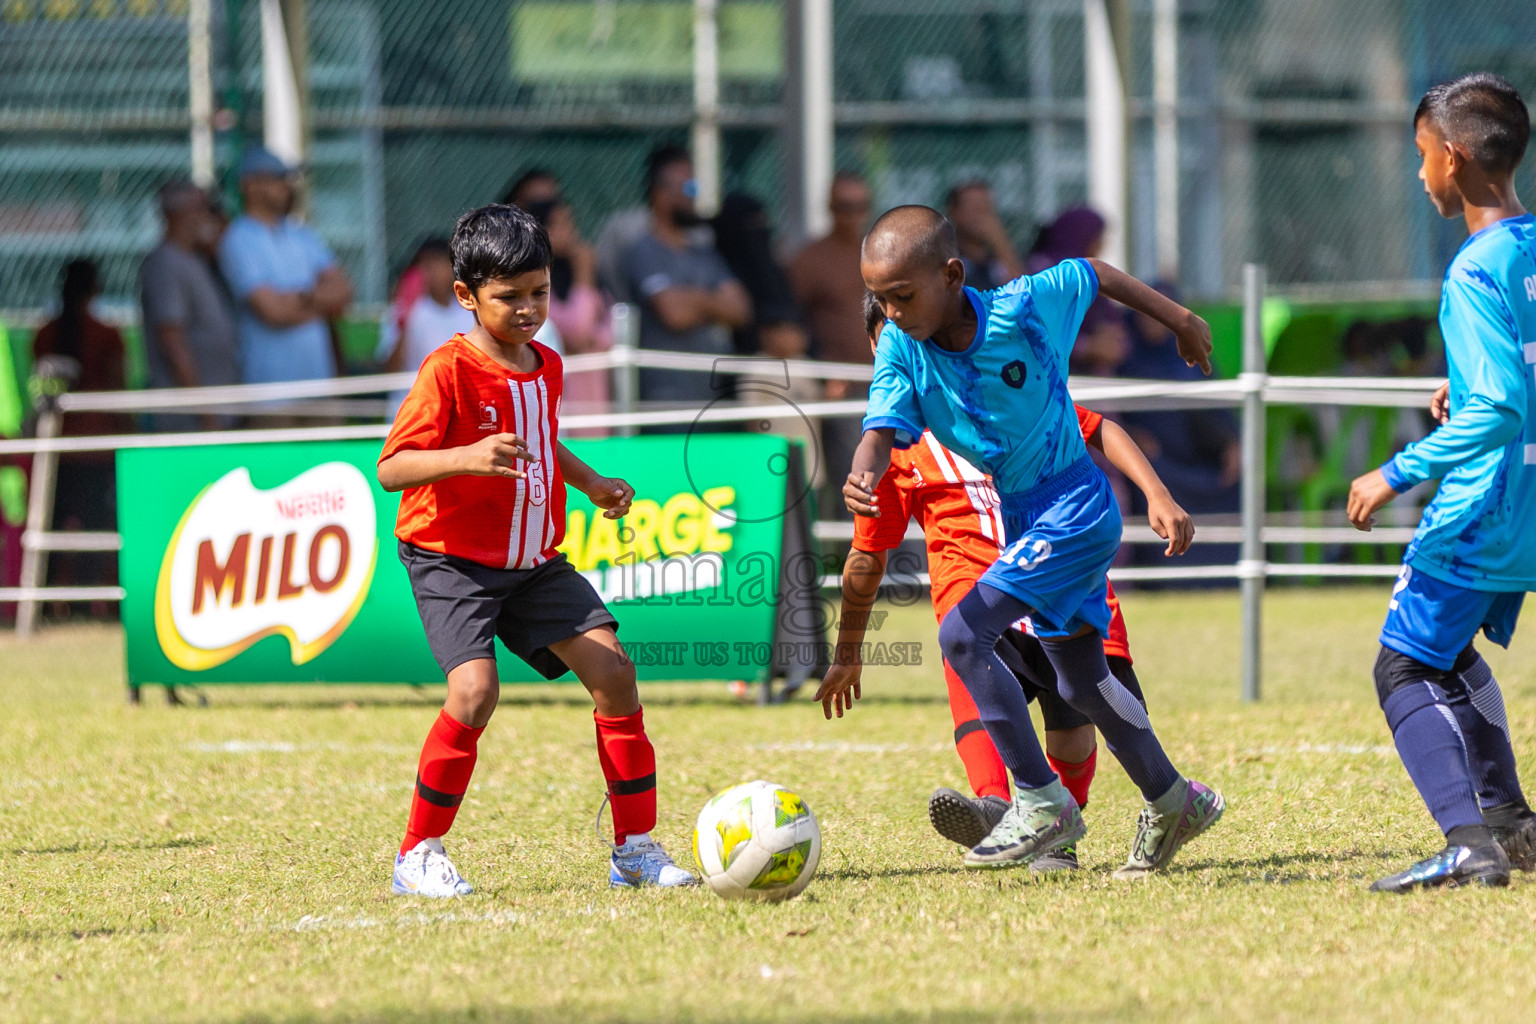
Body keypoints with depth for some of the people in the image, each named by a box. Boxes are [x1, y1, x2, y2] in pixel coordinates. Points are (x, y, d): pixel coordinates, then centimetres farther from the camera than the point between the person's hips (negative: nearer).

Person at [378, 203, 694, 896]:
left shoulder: (545, 366, 8)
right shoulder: (449, 371, -16)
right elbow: (391, 468, -24)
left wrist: (587, 481, 18)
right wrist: (467, 459, -39)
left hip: (536, 563, 7)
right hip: (453, 560, -7)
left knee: (612, 668, -6)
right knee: (475, 690, -25)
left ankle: (636, 847, 4)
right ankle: (418, 857, -9)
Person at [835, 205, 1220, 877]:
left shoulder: (1025, 307, -21)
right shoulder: (901, 348, -10)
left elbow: (1096, 275, -3)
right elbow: (883, 427, -22)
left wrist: (1177, 318, 13)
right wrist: (862, 474, -46)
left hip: (1076, 509, -7)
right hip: (1022, 518, 7)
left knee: (963, 635, -21)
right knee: (1079, 680, 19)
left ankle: (1043, 803, -15)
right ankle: (1173, 803, 39)